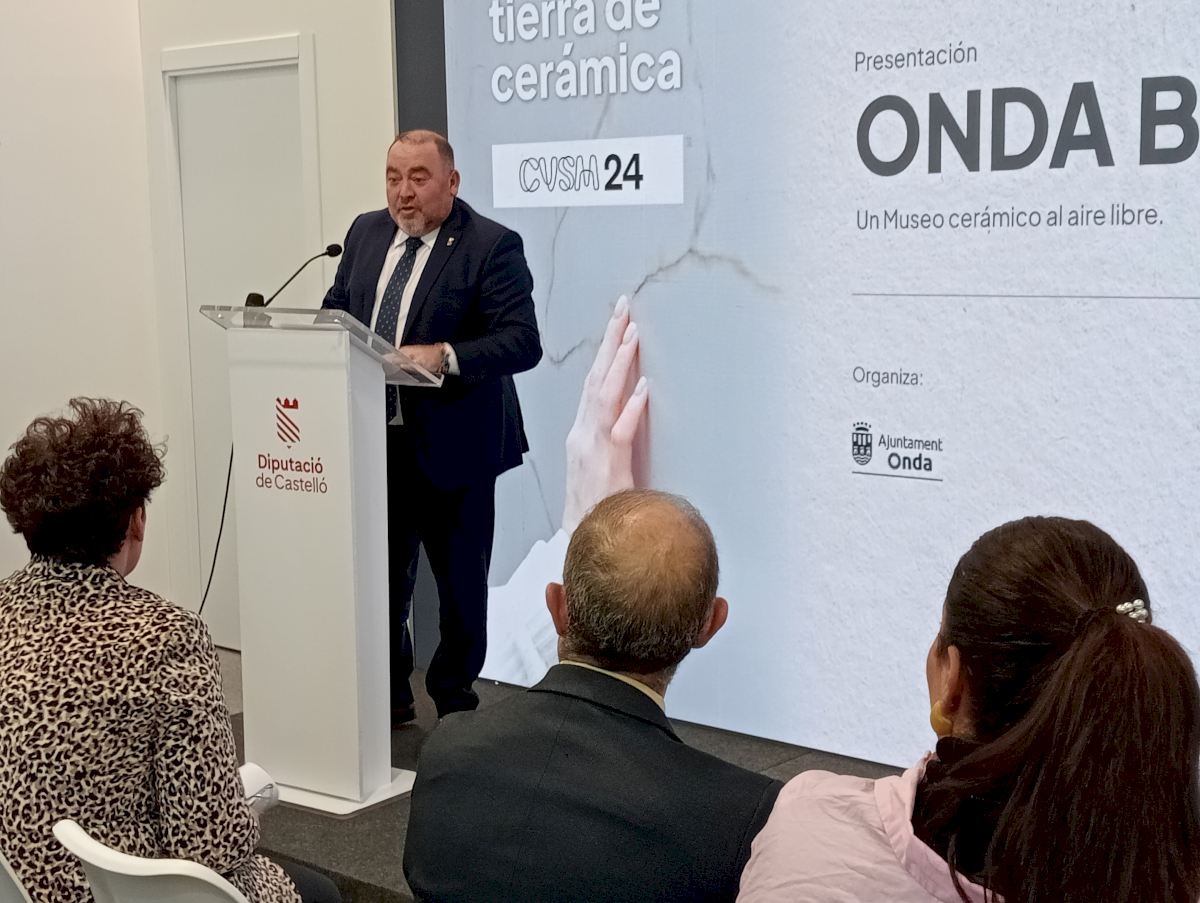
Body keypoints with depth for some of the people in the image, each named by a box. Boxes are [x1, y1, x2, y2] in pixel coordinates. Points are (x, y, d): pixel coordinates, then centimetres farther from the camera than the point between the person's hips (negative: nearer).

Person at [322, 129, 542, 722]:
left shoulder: (491, 246, -11)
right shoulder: (365, 233, 9)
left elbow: (522, 341, -20)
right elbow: (335, 310, 19)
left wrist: (443, 356, -34)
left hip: (451, 449, -5)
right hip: (373, 443, 5)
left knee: (460, 584, 10)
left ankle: (455, 706, 28)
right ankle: (387, 700, 31)